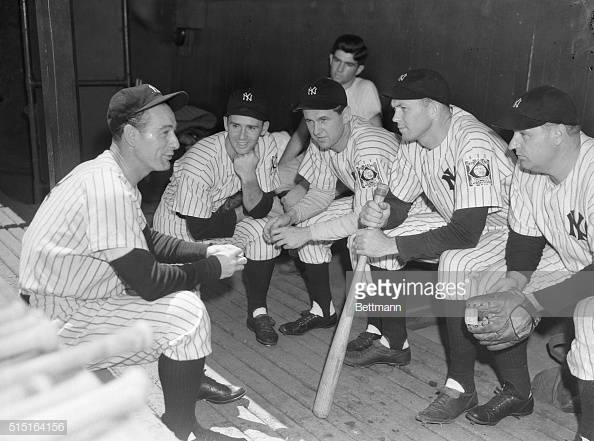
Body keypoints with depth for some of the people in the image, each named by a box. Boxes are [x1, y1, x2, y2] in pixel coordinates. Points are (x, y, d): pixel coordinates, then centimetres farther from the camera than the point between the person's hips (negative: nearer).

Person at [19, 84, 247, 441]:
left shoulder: (111, 174, 4)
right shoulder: (108, 190, -28)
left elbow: (148, 240, 13)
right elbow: (148, 283, -27)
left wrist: (206, 252, 0)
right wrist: (213, 269, -13)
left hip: (74, 295, 10)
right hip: (58, 319, -10)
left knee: (184, 280, 13)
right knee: (186, 315, -20)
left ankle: (192, 382, 24)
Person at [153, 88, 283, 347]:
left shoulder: (266, 146, -16)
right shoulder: (199, 161, -33)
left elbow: (260, 210, -17)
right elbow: (200, 230, -28)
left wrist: (249, 177, -35)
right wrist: (241, 213, -16)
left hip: (222, 211, 5)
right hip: (179, 222, -5)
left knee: (268, 226, -18)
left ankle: (258, 313, -3)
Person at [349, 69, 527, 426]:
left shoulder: (473, 144, -31)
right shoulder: (414, 142, -4)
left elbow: (466, 234, -36)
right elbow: (399, 203, 3)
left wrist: (391, 244, -35)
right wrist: (382, 216, -22)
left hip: (508, 229, -8)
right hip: (458, 223, 8)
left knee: (456, 264, -37)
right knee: (379, 236, -2)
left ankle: (462, 386, -19)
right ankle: (391, 340, 15)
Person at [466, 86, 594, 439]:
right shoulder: (527, 170, -9)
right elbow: (524, 235, 2)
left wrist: (535, 304, -33)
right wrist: (517, 277, -16)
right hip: (566, 258, 8)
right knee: (491, 286, -2)